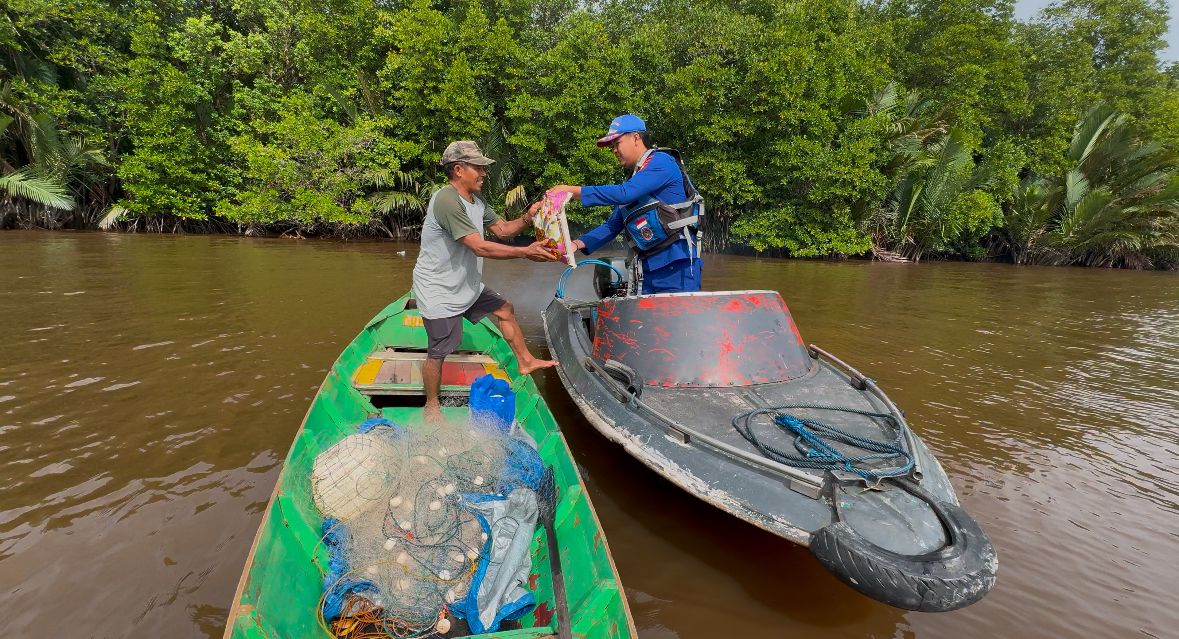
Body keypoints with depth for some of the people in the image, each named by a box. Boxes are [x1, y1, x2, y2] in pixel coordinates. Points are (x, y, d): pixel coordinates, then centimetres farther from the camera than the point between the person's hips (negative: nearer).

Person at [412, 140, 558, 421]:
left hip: (466, 285, 10)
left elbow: (502, 229, 9)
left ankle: (525, 361, 31)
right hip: (438, 292, -10)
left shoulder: (476, 200, 6)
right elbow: (480, 247, -30)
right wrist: (526, 252, -27)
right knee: (438, 351, -1)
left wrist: (528, 216, -10)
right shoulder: (447, 201, -26)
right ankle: (431, 405, 21)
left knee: (505, 309, 16)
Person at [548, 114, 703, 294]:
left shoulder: (660, 161, -5)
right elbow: (613, 224, 16)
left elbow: (624, 194, -20)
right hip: (650, 266, 8)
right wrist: (578, 243, 1)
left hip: (677, 262, -8)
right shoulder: (632, 179, 21)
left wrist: (574, 191, -16)